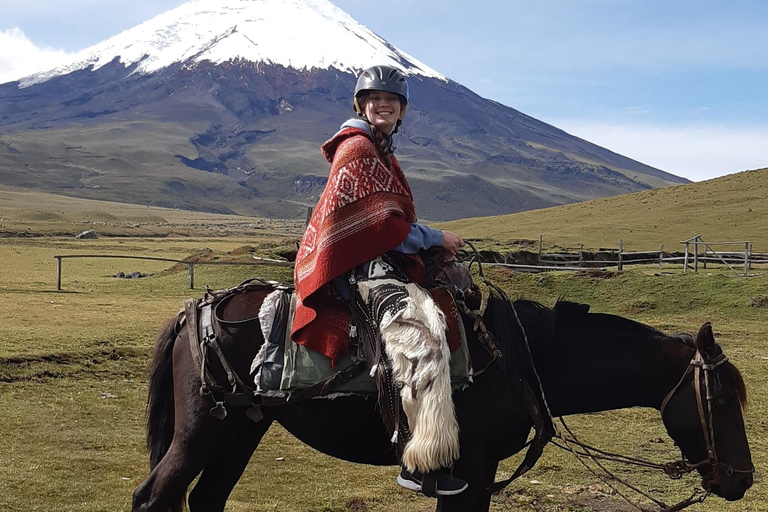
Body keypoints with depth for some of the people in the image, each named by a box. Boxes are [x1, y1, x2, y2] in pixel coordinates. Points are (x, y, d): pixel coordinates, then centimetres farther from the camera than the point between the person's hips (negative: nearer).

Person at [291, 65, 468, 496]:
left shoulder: (383, 154, 25)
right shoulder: (356, 147, -7)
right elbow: (379, 222, -14)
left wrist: (434, 244, 10)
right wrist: (435, 238, -8)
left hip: (385, 261, 11)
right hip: (359, 264, -11)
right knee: (419, 327, -31)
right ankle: (423, 465, -33)